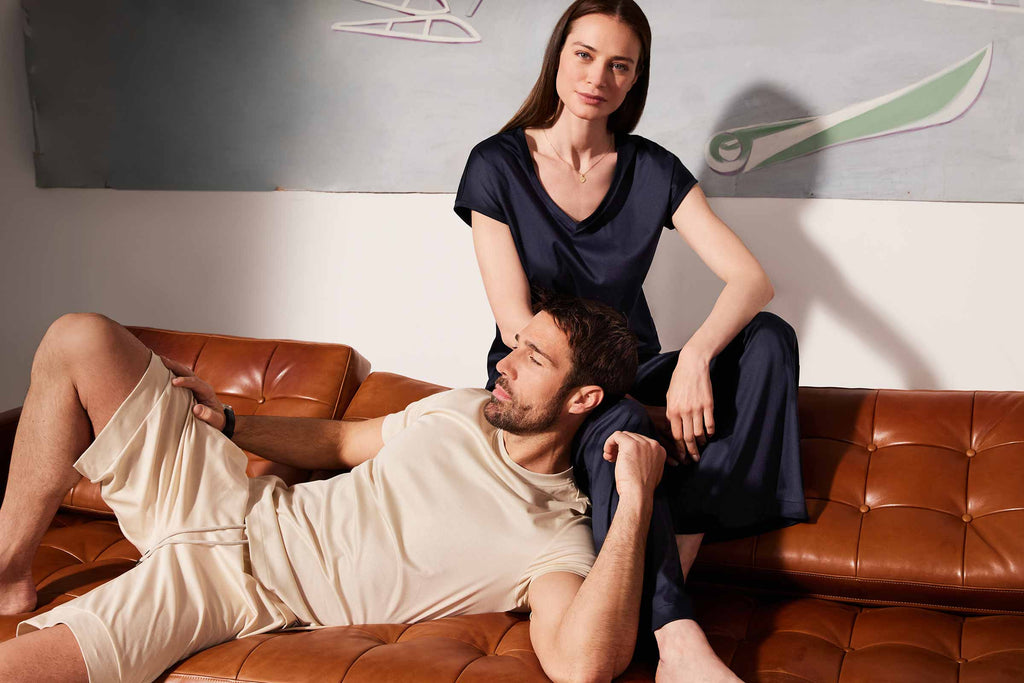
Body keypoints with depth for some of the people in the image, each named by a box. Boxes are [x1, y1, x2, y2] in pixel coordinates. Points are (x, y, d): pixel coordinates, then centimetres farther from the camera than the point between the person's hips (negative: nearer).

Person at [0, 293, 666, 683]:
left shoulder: (554, 536, -16)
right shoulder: (463, 411, 6)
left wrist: (635, 502, -34)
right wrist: (229, 424, 9)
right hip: (236, 507, 7)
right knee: (81, 339, -2)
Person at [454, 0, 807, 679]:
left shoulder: (653, 171, 0)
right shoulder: (498, 166, -7)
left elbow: (752, 278, -11)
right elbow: (518, 327, -11)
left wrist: (696, 356, -32)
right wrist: (609, 393, -23)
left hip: (630, 380, 4)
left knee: (771, 338, -21)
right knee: (619, 431, -37)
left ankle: (677, 563, -27)